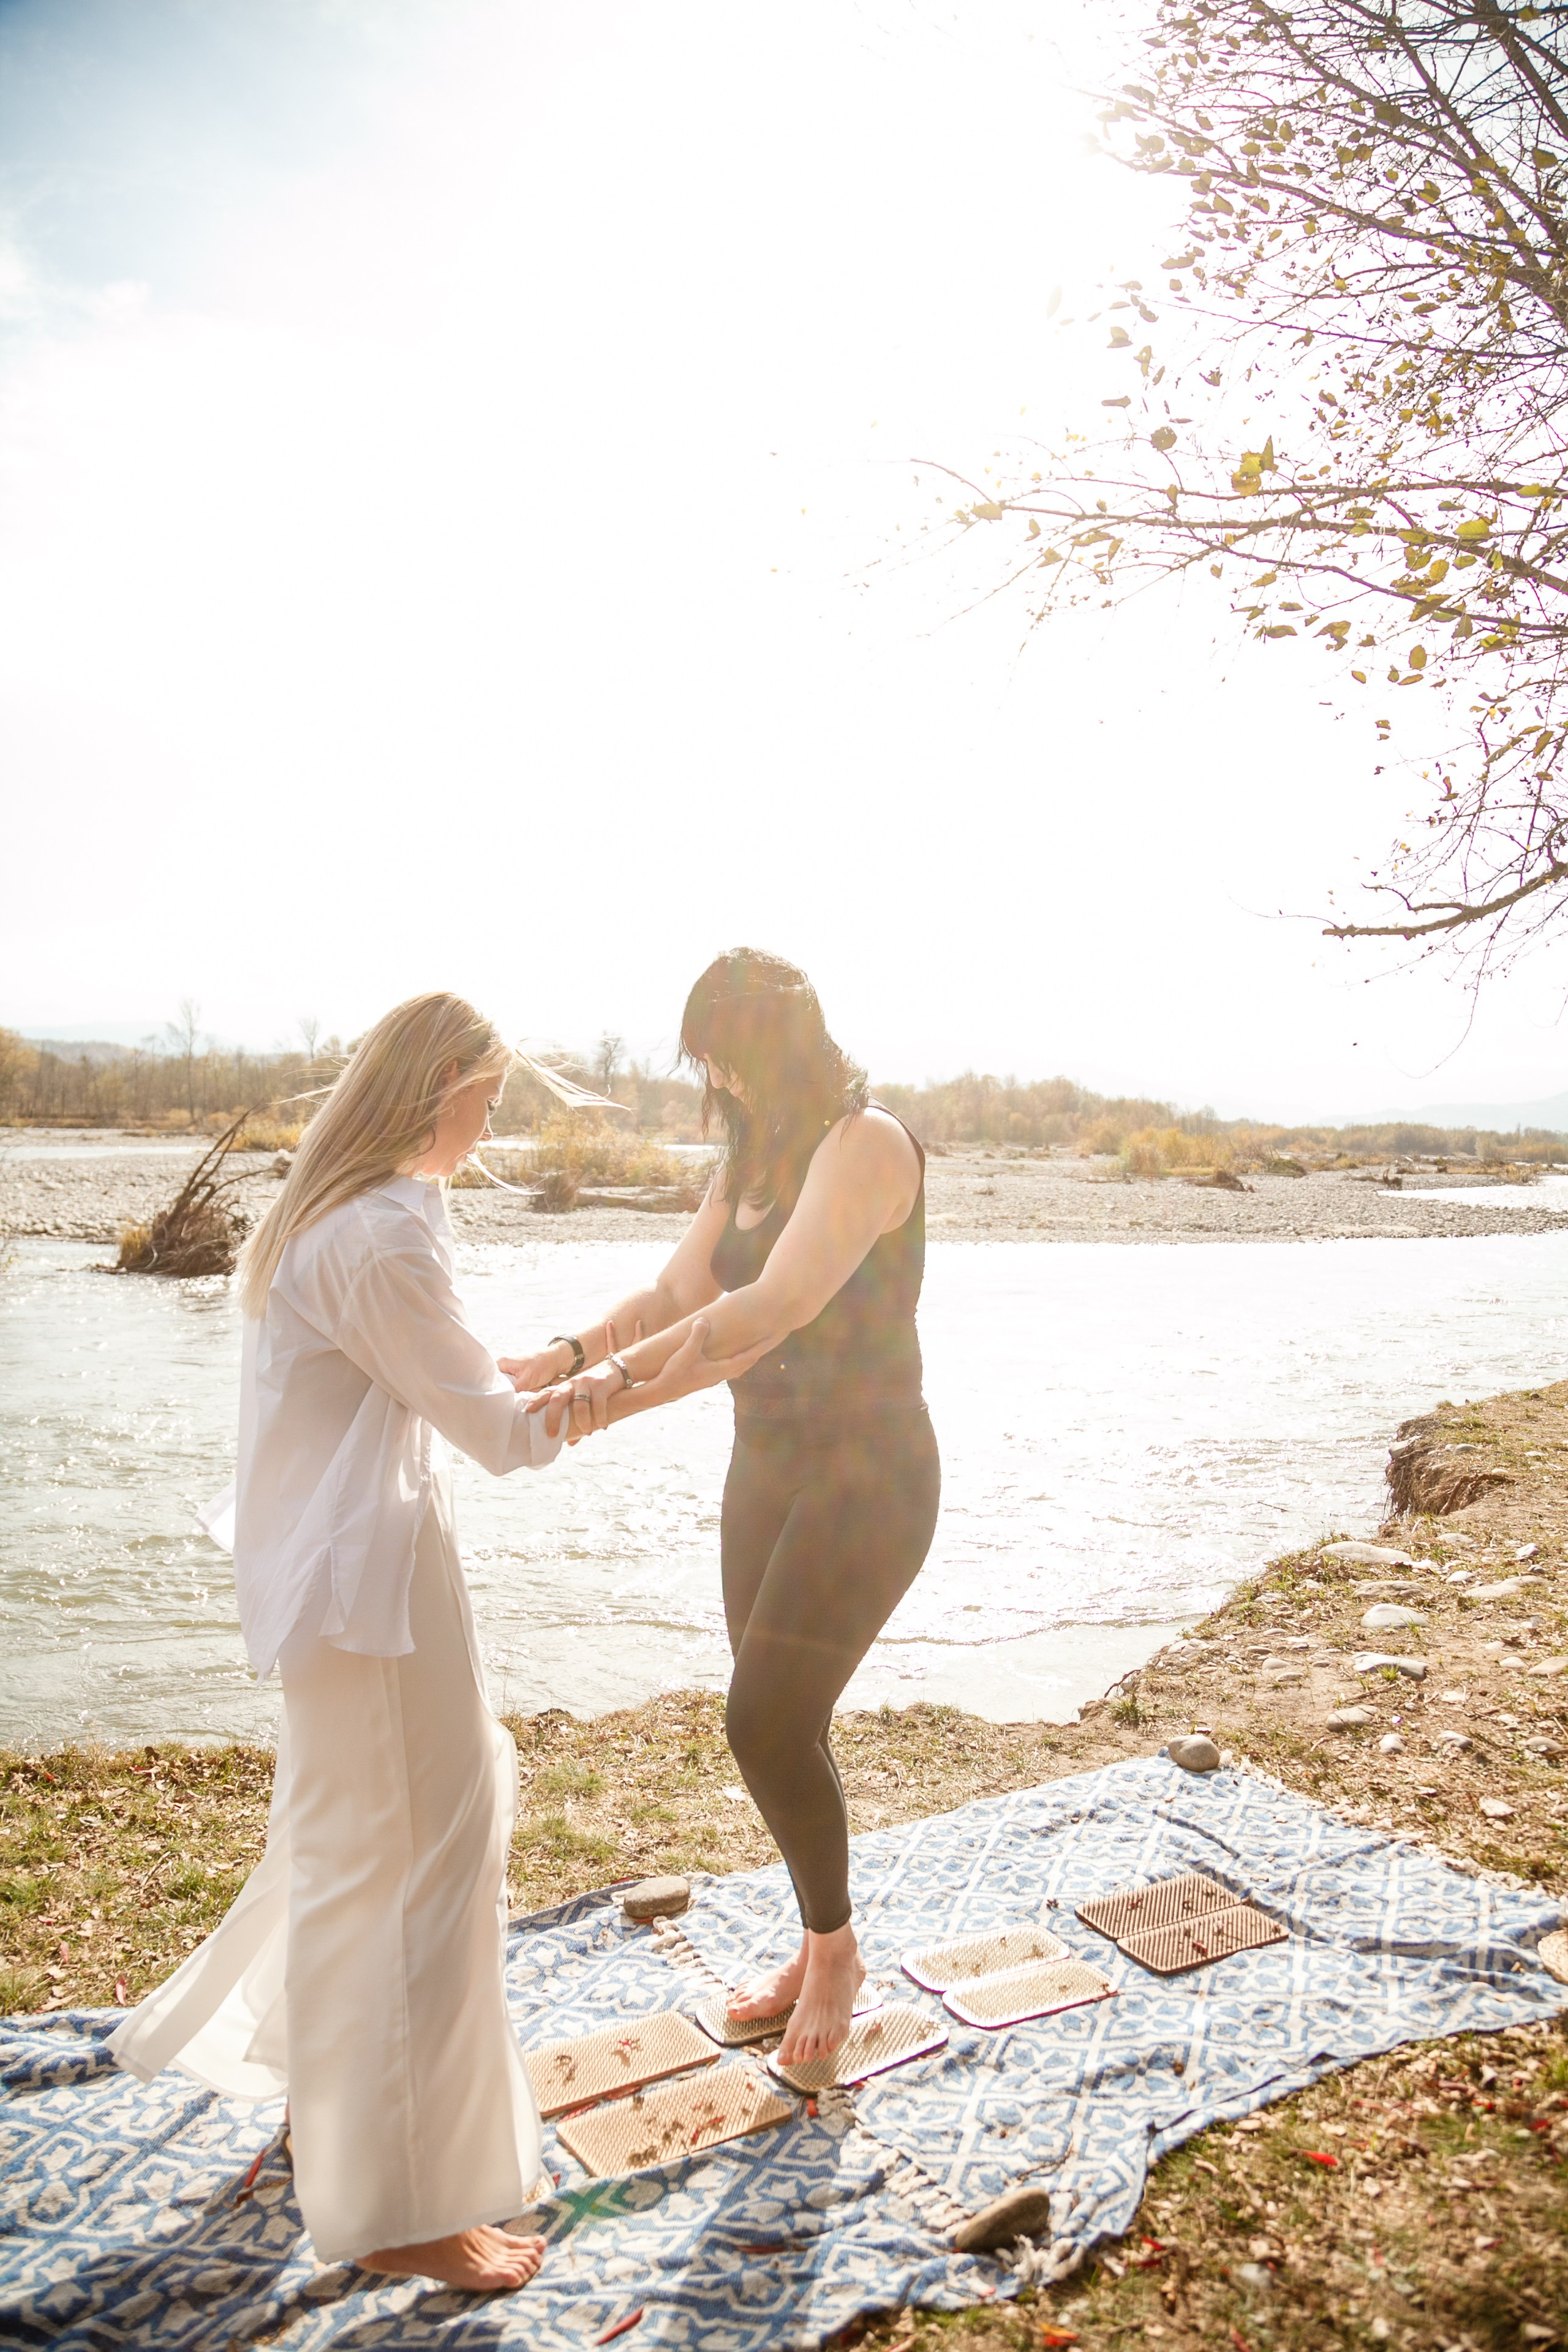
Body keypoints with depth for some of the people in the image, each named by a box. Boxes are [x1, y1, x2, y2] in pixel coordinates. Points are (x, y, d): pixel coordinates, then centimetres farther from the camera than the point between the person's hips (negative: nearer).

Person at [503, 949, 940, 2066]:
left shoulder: (867, 1143, -18)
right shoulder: (752, 1160, 10)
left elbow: (777, 1306, -30)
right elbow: (679, 1292, 7)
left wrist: (624, 1374, -38)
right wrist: (567, 1353, -9)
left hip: (866, 1477, -8)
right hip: (770, 1466, 8)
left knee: (767, 1721, -8)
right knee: (779, 1725, 13)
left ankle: (836, 1947, 20)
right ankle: (821, 1949, 34)